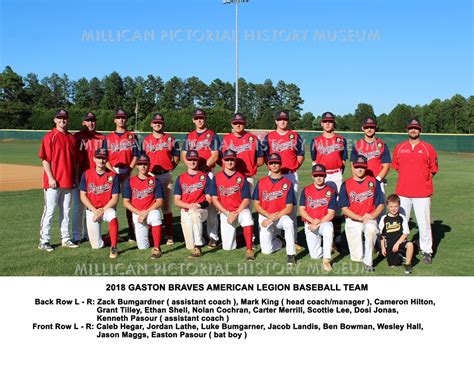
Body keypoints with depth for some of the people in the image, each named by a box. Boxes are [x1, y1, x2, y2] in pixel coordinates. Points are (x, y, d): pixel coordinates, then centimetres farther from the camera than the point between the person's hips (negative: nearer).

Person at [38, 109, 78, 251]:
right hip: (53, 182, -6)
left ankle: (65, 239, 21)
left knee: (65, 211, 12)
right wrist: (50, 177, -16)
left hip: (68, 181, 6)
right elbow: (45, 159, -10)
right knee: (49, 211, -3)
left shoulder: (71, 138, 12)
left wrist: (75, 177, 12)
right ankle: (44, 241, 3)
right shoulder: (49, 137, -5)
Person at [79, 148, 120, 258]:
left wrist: (102, 210, -17)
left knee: (112, 216, -40)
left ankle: (113, 248, -30)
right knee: (96, 246, -3)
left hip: (107, 208, -1)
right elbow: (83, 196, -1)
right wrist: (94, 210, -12)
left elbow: (115, 198, -6)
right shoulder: (86, 174, -2)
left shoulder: (113, 176, -6)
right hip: (91, 210, 1)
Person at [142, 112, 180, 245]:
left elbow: (176, 158, 8)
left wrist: (168, 168, 0)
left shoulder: (170, 139, 6)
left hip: (166, 176, -1)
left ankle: (169, 236, 5)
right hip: (150, 175, 2)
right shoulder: (146, 140, 11)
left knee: (166, 206, 1)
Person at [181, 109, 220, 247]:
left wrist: (202, 166, -15)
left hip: (208, 173, -4)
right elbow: (183, 155, 12)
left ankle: (213, 236, -6)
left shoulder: (212, 135, 6)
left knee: (210, 204, -8)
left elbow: (215, 155, -3)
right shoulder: (189, 136, 17)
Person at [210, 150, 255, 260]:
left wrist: (236, 213, -17)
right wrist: (227, 213, -11)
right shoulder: (217, 178, 3)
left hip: (240, 210, -1)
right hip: (225, 213, 1)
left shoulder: (241, 178, 0)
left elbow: (246, 199, -4)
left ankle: (249, 249, -30)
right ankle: (233, 233, 32)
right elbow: (214, 199, -1)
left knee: (247, 217, -39)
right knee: (227, 247, -4)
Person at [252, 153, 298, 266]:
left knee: (289, 223, -38)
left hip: (281, 216, -2)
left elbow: (289, 208, -8)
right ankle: (278, 240, 28)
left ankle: (291, 254, -25)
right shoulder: (261, 182, 3)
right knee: (266, 250, -6)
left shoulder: (287, 183, -3)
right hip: (265, 216, 2)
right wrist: (269, 215, -14)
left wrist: (273, 218, -17)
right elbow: (256, 205, 2)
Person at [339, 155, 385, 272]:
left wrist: (373, 215, -16)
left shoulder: (374, 182, 2)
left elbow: (380, 204, 3)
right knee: (357, 257, -6)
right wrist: (360, 218, -16)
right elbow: (344, 209, -4)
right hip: (352, 220, 0)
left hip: (370, 219, 0)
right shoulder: (346, 185, -1)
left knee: (371, 229, -39)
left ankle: (368, 262, -22)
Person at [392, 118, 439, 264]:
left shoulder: (428, 148, 3)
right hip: (403, 192, 2)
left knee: (424, 223, 0)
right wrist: (406, 178, 9)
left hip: (422, 193, -2)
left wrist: (423, 180, 2)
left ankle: (426, 251, 11)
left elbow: (433, 169, 8)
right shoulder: (399, 148, 8)